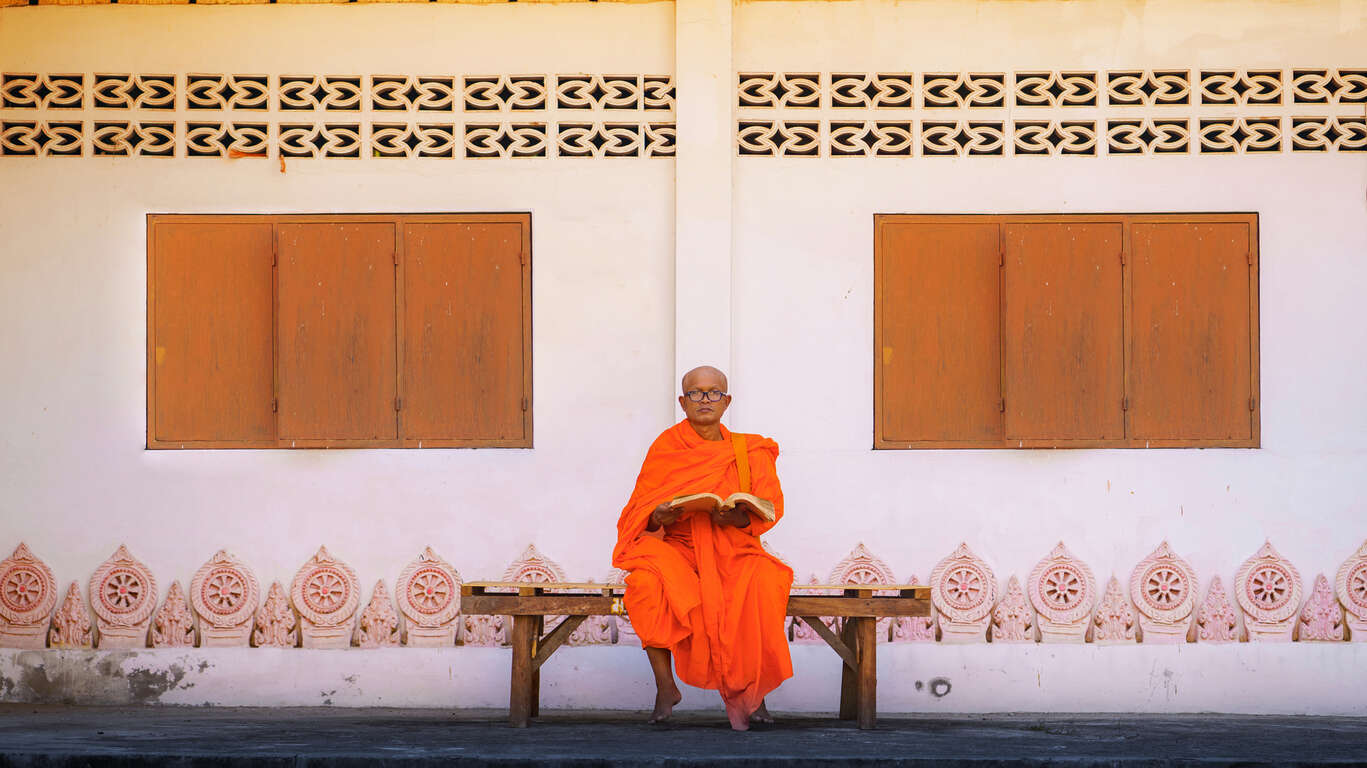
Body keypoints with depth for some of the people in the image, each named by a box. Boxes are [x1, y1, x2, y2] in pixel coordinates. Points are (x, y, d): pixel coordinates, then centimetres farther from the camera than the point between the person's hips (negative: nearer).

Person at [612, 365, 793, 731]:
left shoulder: (749, 451, 10)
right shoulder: (666, 447, 9)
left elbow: (771, 507, 1)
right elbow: (641, 511, 3)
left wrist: (740, 518, -20)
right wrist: (659, 517, -20)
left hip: (733, 552, 0)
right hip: (676, 548, 0)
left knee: (765, 582, -32)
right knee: (647, 581, -33)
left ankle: (750, 689, -19)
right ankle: (665, 686, -21)